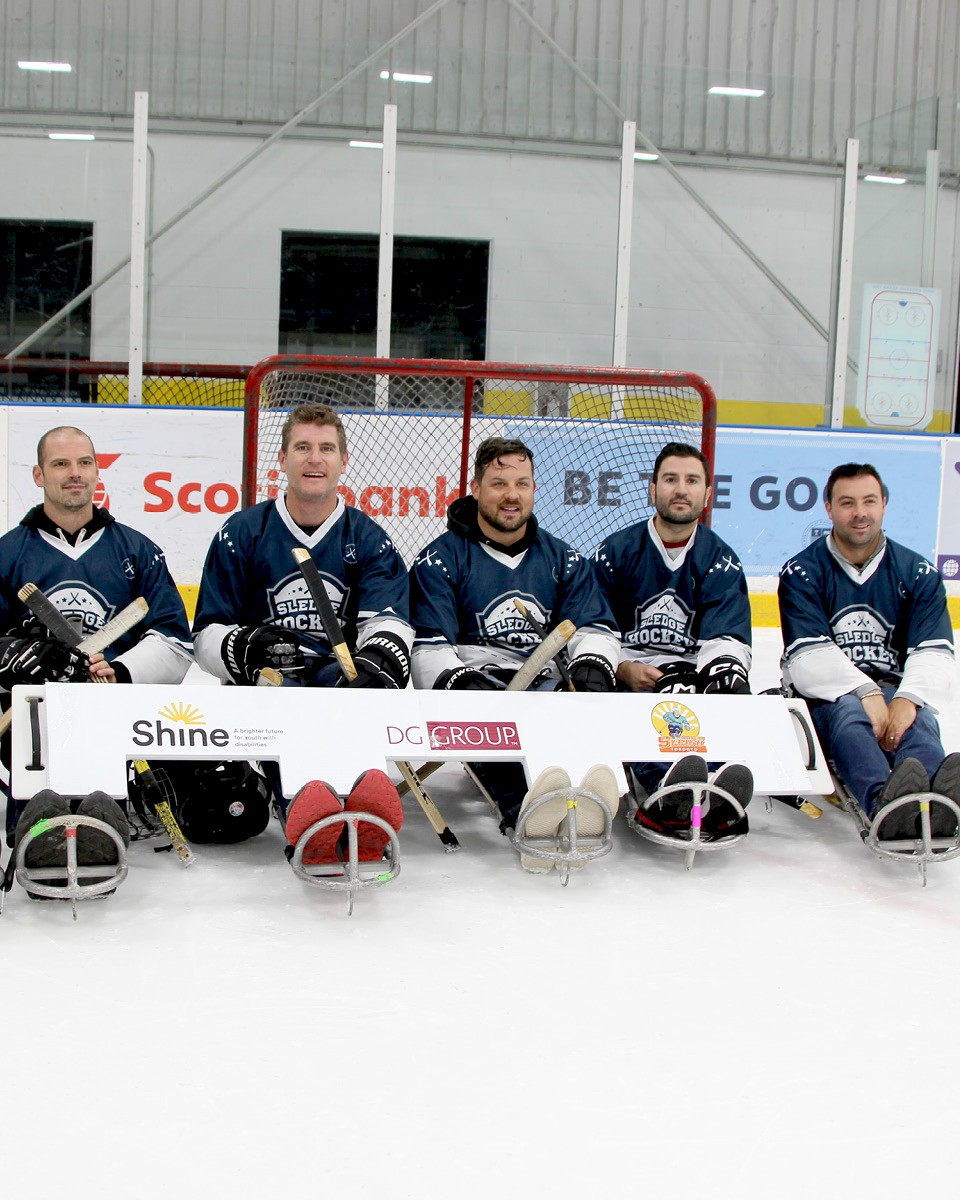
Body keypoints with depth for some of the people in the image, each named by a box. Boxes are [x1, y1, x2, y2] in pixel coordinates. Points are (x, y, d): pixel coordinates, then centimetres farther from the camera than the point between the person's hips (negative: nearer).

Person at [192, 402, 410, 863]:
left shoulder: (368, 539, 12)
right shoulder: (242, 533, 9)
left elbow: (388, 622, -5)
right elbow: (207, 636, 7)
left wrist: (377, 662, -29)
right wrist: (247, 646, -18)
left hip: (341, 674, 1)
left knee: (363, 683, -36)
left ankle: (365, 789, -66)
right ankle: (303, 806, -67)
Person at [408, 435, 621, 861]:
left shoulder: (564, 559, 18)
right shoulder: (440, 559, 5)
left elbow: (595, 628, 9)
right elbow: (427, 649, -4)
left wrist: (592, 666, -15)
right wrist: (460, 681, -25)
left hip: (548, 686, 4)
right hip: (475, 680, -3)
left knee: (596, 697, -30)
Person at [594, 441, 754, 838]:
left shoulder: (721, 561, 12)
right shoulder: (614, 552, 9)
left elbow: (727, 639, 0)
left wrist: (723, 670, -23)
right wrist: (623, 670, -13)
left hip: (696, 676, 1)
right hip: (627, 681, -1)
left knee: (729, 694, -34)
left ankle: (716, 795, -62)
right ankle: (669, 791, -67)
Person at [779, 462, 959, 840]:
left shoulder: (917, 572, 8)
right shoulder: (801, 572, 1)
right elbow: (808, 656, -10)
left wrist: (908, 699, -24)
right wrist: (866, 692, -26)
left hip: (894, 693, 2)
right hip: (826, 695, -2)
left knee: (918, 721, -32)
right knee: (847, 711, -37)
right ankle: (885, 801, -68)